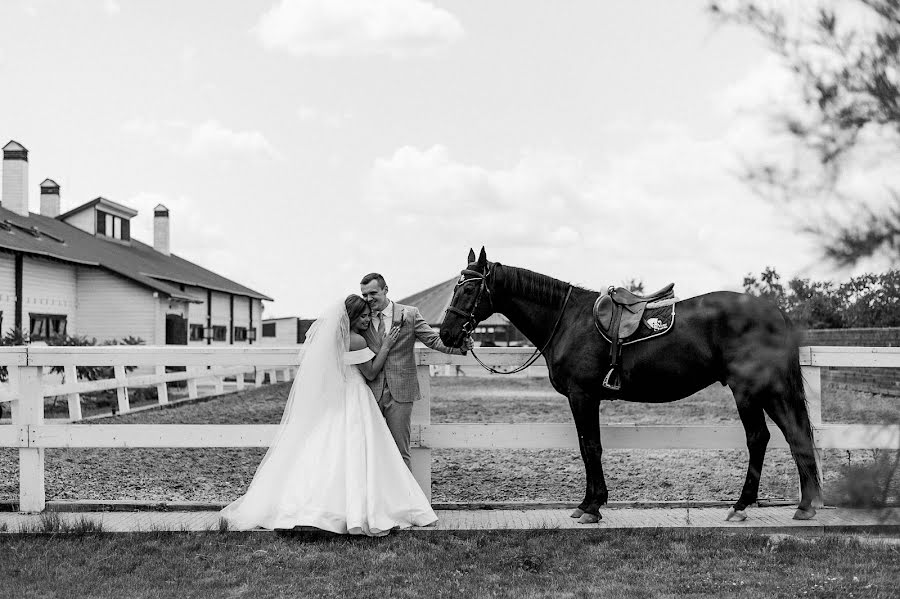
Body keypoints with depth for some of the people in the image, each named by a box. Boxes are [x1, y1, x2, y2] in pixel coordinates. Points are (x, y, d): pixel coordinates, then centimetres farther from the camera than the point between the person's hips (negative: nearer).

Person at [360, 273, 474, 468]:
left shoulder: (409, 314, 1)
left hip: (399, 393, -2)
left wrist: (461, 346, -18)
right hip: (370, 393, 2)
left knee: (399, 450, 2)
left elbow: (434, 340, -3)